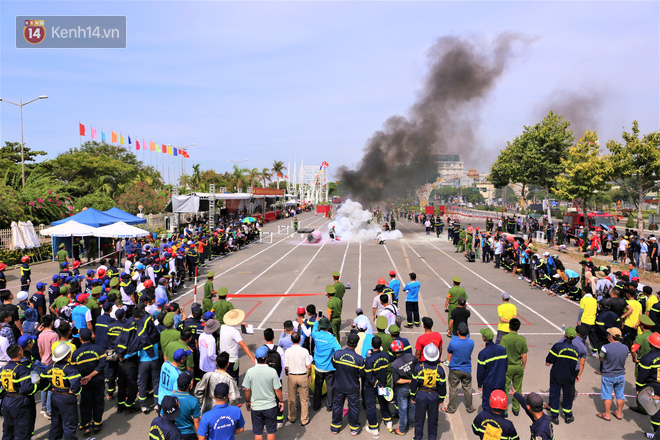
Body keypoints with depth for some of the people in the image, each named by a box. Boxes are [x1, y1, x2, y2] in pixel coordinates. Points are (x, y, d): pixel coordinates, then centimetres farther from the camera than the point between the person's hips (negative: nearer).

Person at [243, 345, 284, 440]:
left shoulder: (250, 371, -13)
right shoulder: (272, 371, -16)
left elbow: (247, 390, -4)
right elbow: (277, 390, -10)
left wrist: (248, 402, 13)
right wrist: (281, 401, 7)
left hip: (255, 407, 1)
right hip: (270, 406, -1)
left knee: (257, 432, 15)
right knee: (271, 431, 16)